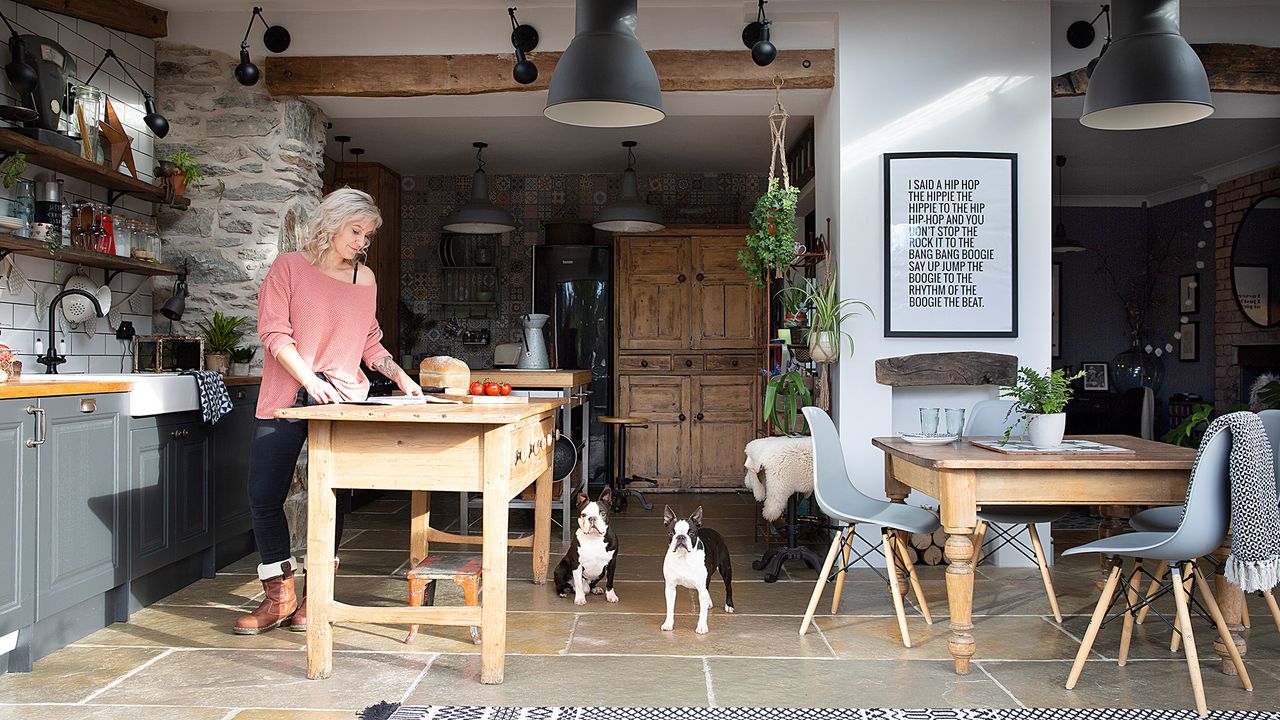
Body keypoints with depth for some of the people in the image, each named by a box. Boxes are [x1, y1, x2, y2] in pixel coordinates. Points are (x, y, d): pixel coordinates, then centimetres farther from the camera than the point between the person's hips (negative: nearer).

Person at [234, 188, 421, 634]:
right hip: (286, 398, -2)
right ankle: (279, 597, 13)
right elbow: (275, 332, -7)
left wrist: (399, 376, 3)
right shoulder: (289, 267, 2)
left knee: (333, 498, -1)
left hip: (343, 400, 2)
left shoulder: (364, 278, 12)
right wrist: (311, 379, -20)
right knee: (264, 497, -2)